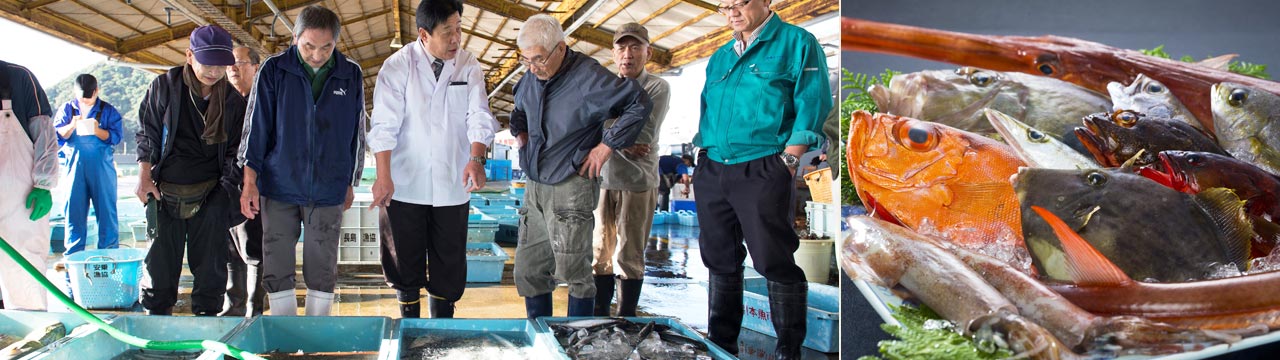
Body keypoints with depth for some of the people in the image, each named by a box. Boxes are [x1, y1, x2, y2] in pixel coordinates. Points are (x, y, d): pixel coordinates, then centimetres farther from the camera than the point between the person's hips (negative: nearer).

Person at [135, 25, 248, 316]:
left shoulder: (233, 101, 1)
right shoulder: (165, 86, -2)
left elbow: (234, 151, 6)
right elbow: (147, 134, 6)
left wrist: (226, 188, -4)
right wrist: (144, 177, 0)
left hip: (211, 195, 1)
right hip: (166, 193, 0)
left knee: (210, 266, 3)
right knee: (160, 262, 4)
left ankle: (206, 317, 15)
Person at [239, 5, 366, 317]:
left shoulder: (351, 75, 0)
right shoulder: (274, 70, -3)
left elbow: (357, 133, 9)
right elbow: (256, 126, 0)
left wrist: (350, 183, 13)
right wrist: (250, 180, -4)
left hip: (328, 191, 0)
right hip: (278, 188, 0)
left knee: (322, 272, 7)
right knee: (276, 271, 4)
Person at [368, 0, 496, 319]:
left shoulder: (469, 67, 1)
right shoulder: (397, 66, -5)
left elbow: (479, 117, -6)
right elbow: (384, 125, -10)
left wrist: (476, 159, -25)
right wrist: (383, 176, -20)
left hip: (452, 185, 2)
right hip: (406, 185, -2)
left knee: (449, 262, 9)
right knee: (406, 261, 8)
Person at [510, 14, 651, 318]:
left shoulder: (588, 76, -13)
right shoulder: (531, 77, 8)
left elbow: (639, 104, -10)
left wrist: (607, 145, -11)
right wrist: (519, 132, 14)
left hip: (571, 188, -7)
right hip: (535, 187, 7)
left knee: (574, 273, -2)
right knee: (528, 271, 10)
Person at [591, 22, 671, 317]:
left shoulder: (657, 88, 0)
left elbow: (645, 135, -12)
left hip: (638, 182, -4)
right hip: (603, 179, 4)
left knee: (630, 257, 0)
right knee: (600, 252, 8)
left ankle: (626, 321, 10)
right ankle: (600, 317, 18)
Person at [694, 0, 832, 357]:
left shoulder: (797, 42, -1)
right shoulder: (720, 56, 19)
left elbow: (811, 106, -9)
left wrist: (786, 163, -15)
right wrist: (702, 159, 13)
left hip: (762, 172, -7)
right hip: (711, 171, 7)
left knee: (774, 262, -5)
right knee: (720, 261, 12)